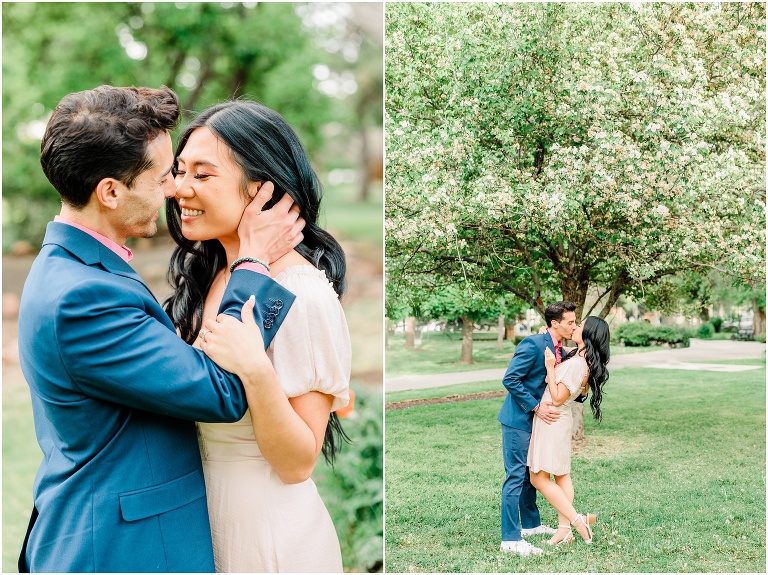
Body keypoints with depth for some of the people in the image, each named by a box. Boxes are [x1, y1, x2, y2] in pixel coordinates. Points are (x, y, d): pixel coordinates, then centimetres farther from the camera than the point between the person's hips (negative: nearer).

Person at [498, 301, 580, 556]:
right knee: (516, 477, -7)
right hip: (518, 420, -9)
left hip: (535, 420, 9)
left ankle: (531, 523, 35)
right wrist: (536, 407, -22)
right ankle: (510, 539, -4)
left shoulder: (560, 351, 9)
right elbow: (510, 379, -22)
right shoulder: (533, 344, -18)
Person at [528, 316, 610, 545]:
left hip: (551, 420, -10)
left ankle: (576, 520, -5)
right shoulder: (583, 359, 4)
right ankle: (564, 528, 17)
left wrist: (550, 367, -21)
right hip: (560, 420, 10)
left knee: (539, 478, -3)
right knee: (561, 475, 13)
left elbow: (557, 398, -23)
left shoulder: (577, 363, -25)